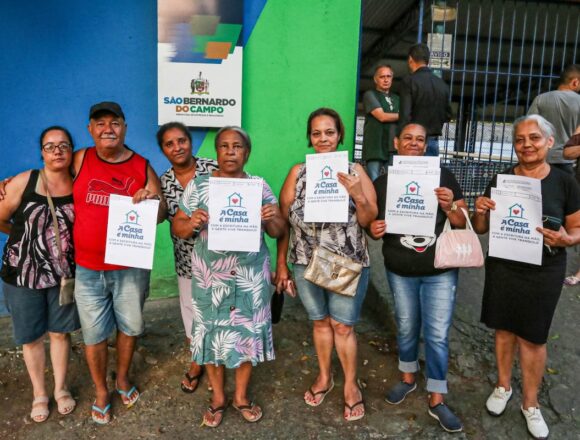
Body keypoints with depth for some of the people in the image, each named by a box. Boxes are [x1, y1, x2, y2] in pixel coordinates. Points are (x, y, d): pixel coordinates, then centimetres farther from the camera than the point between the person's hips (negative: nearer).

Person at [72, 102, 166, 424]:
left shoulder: (143, 167, -2)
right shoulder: (80, 160, -2)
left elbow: (162, 215, -2)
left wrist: (153, 200, -23)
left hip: (131, 268, 0)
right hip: (88, 269, 0)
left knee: (130, 327, 17)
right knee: (94, 334, 12)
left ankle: (123, 379, 43)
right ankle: (101, 392, 35)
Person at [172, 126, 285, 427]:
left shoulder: (259, 186, 2)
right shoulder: (198, 186, -1)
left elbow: (277, 232, 2)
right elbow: (177, 227, 0)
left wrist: (272, 218, -20)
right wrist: (191, 223, -22)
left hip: (251, 276, 1)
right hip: (210, 276, 0)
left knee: (247, 333, 11)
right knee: (213, 334, 10)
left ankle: (241, 396, 34)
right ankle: (218, 397, 33)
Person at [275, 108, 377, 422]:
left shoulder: (354, 171, -4)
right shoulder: (298, 173, -2)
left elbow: (369, 221, -2)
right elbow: (283, 221, 2)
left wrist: (357, 195, -21)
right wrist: (281, 265, 3)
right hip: (307, 265, 2)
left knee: (343, 325, 8)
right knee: (320, 322, 18)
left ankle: (351, 385, 30)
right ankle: (324, 376, 40)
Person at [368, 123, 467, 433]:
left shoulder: (443, 175, -4)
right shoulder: (382, 182, -1)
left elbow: (463, 224, -1)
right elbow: (373, 223, 8)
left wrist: (450, 207, -22)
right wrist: (374, 230, -16)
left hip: (440, 270, -1)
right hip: (400, 271, 1)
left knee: (437, 335, 4)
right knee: (406, 328, 17)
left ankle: (437, 401, 20)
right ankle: (408, 378, 41)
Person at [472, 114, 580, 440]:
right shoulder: (501, 179, -3)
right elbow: (481, 229, 3)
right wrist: (480, 211, -18)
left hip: (544, 273, -1)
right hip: (502, 268, 2)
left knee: (533, 337, 9)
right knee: (505, 328, 15)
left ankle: (531, 403, 30)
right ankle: (503, 386, 38)